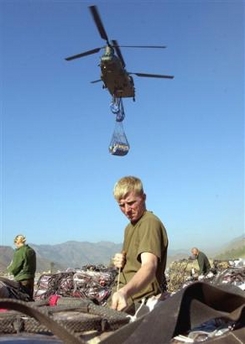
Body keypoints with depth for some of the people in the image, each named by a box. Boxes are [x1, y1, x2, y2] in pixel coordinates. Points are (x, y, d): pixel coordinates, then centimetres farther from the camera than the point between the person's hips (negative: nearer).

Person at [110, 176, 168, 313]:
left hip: (142, 303, -9)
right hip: (125, 298, 9)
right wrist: (121, 262, 1)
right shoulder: (130, 227, 14)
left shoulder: (150, 223, -17)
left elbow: (149, 266, -32)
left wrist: (124, 292, -50)